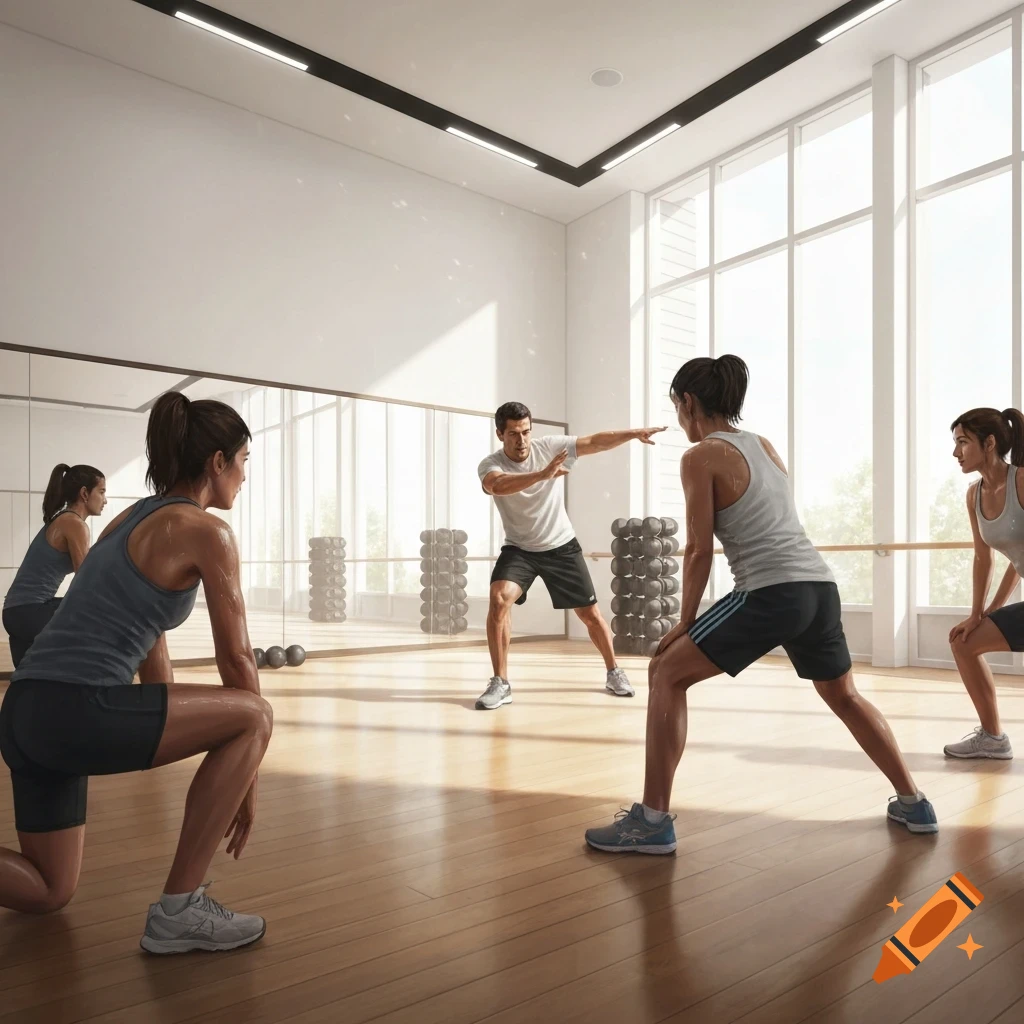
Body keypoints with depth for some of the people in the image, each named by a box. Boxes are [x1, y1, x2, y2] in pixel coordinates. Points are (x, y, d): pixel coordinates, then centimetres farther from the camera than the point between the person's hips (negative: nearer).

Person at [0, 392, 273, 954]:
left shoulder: (134, 517, 20)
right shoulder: (207, 532, -7)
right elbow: (237, 661, -4)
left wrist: (170, 736, 31)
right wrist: (246, 779, 6)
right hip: (77, 711, -10)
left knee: (47, 892, 24)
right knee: (255, 715, -2)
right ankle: (179, 910, 2)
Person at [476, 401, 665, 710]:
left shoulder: (550, 446, -12)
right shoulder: (490, 465, -18)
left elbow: (596, 442, -15)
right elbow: (498, 486, -41)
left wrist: (633, 433, -27)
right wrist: (543, 473, -54)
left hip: (561, 546, 2)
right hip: (519, 549, -1)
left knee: (590, 614, 6)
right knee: (499, 598, -27)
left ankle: (613, 673, 30)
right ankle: (500, 683, -14)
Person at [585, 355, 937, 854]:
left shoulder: (700, 456, -3)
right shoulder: (764, 445, 19)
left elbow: (699, 551, -5)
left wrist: (684, 623, 4)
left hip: (773, 593, -8)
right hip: (819, 587, 8)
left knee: (666, 674, 2)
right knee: (844, 696, 30)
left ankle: (652, 821, 1)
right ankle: (913, 803, 41)